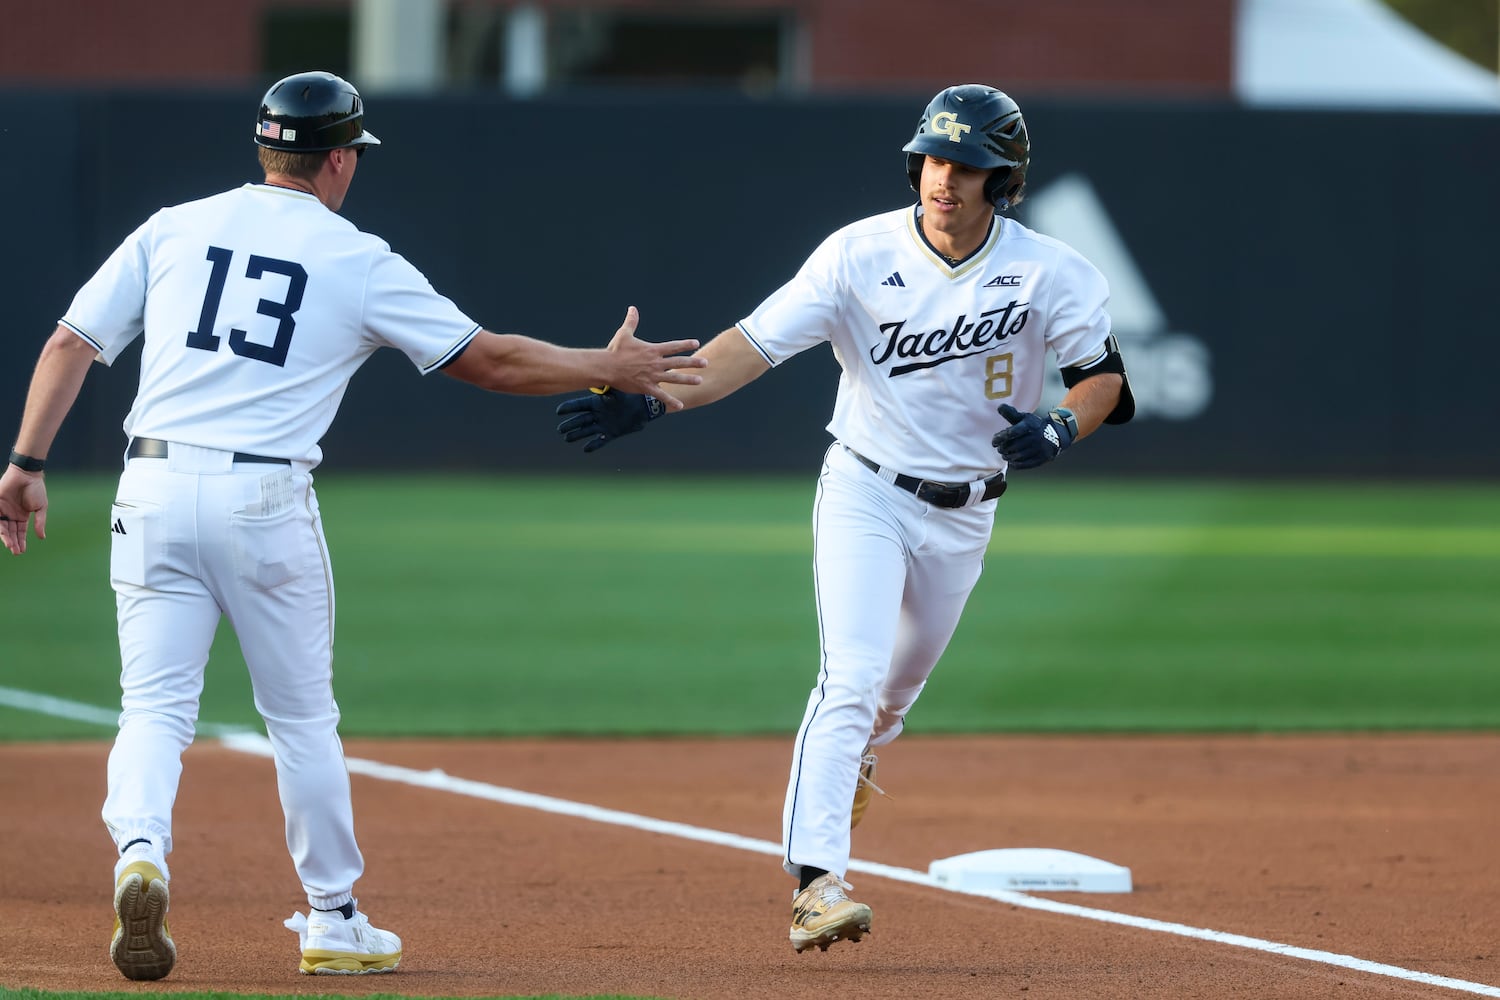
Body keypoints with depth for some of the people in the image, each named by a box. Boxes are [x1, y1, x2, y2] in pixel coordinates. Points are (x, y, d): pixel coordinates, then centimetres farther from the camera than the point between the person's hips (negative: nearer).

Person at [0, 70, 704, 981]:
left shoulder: (173, 230, 10)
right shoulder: (358, 261, 3)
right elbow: (490, 360, 5)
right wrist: (611, 370, 15)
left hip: (156, 493, 2)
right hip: (266, 498, -2)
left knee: (156, 706, 3)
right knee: (303, 715, 12)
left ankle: (140, 853, -24)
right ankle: (333, 921, 19)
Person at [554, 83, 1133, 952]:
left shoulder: (1050, 272, -12)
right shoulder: (861, 255, -16)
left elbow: (1105, 377, -8)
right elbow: (755, 343, -20)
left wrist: (1063, 428, -31)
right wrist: (652, 397, -34)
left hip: (966, 513, 3)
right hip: (866, 493, -3)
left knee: (901, 682, 20)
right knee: (852, 677, -19)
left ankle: (855, 750, 56)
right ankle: (817, 883, -25)